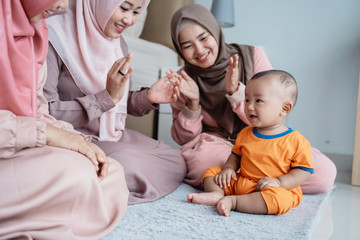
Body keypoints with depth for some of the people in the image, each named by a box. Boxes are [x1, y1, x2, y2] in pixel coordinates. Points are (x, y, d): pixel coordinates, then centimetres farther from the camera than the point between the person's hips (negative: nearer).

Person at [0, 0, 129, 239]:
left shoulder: (34, 31, 12)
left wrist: (76, 138, -5)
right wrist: (45, 132, -23)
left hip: (22, 149, 9)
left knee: (113, 173, -3)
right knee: (76, 173, -29)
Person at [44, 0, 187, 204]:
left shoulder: (118, 42, 8)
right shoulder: (57, 36, -16)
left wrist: (148, 97, -6)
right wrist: (107, 97, -27)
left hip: (113, 135, 8)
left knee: (176, 162, -4)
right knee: (129, 167, -33)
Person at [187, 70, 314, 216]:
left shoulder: (296, 141, -10)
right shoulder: (245, 134, 7)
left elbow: (304, 170, -8)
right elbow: (236, 155, 21)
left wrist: (279, 182, -21)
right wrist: (229, 168, -1)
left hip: (279, 189, -5)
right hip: (239, 182, 5)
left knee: (280, 199, -38)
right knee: (211, 172, 2)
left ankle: (232, 201, -29)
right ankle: (217, 194, -22)